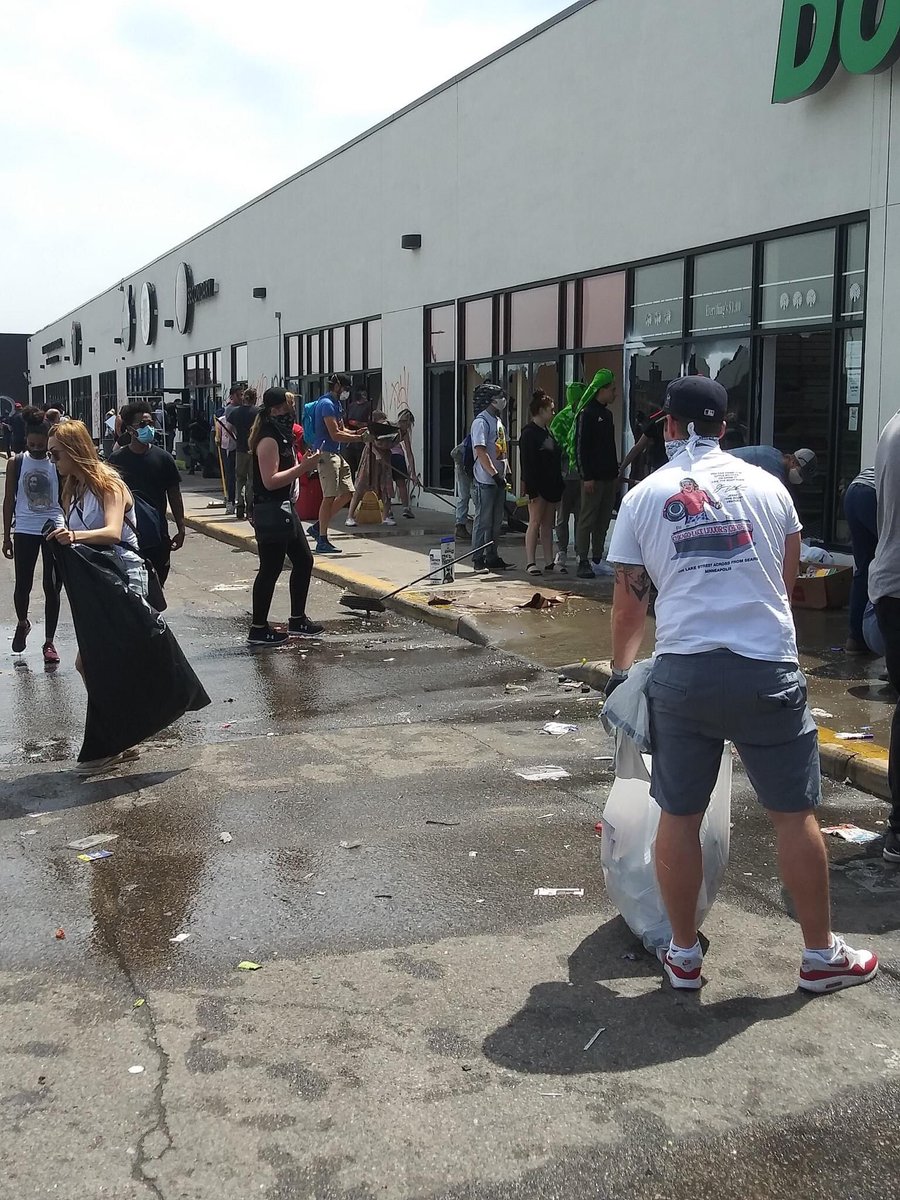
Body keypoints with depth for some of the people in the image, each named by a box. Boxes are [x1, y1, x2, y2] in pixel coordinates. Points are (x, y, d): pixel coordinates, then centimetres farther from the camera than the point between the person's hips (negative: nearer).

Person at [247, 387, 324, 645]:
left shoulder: (282, 436, 15)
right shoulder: (268, 440, -16)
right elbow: (270, 481, -23)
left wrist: (304, 464, 10)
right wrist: (302, 467, -23)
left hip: (285, 509, 11)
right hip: (271, 511, -11)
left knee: (303, 561, 15)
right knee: (271, 568, -6)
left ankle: (297, 620, 26)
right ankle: (258, 629, 2)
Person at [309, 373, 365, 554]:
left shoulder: (336, 404, 18)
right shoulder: (327, 404, -13)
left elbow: (341, 430, 22)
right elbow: (335, 435, -19)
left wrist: (357, 432, 4)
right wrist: (360, 438, -15)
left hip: (336, 454, 10)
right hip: (325, 453, -10)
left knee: (347, 493, 8)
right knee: (330, 496, -9)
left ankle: (318, 526, 16)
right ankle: (322, 542, -4)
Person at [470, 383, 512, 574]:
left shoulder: (498, 420, 16)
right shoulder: (481, 422, -13)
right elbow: (481, 452, -20)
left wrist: (507, 472, 15)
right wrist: (495, 474, -21)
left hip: (498, 479, 9)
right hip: (486, 480, -9)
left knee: (496, 521, 12)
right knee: (483, 520, -3)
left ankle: (492, 558, 19)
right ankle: (478, 559, 3)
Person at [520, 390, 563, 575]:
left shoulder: (547, 432, 17)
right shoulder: (529, 433, -11)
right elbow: (527, 464, -16)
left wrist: (559, 486, 16)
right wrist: (532, 489, -21)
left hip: (551, 487, 8)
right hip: (538, 487, -8)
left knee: (548, 524, 8)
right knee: (535, 522, -6)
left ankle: (549, 562, 10)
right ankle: (530, 562, -3)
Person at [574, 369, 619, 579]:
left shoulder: (607, 414, 18)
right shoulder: (587, 414, -7)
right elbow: (580, 447, -12)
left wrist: (616, 474, 18)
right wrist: (586, 477, -17)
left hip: (609, 477, 8)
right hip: (593, 478, -8)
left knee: (603, 522, 9)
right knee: (587, 520, -5)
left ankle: (598, 560, 15)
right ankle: (583, 562, -2)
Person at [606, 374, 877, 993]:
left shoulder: (644, 496, 6)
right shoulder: (766, 484, 9)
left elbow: (630, 601, 11)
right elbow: (786, 582, 18)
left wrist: (621, 669, 29)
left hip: (682, 672, 0)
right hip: (769, 670, 0)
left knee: (679, 816, 11)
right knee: (796, 814, 12)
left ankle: (684, 953, 23)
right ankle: (823, 954, 24)